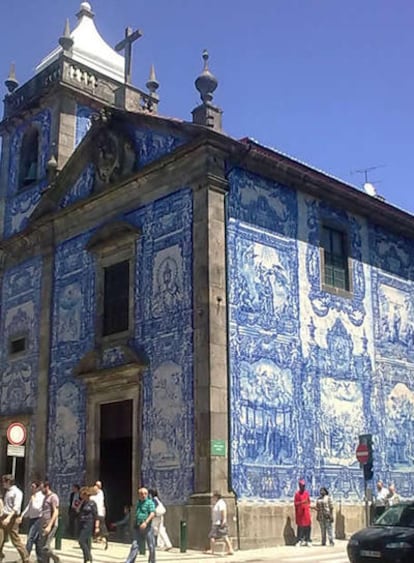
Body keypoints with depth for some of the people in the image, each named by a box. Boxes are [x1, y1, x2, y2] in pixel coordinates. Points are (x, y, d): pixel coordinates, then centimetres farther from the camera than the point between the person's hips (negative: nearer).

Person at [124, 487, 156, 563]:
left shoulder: (150, 502, -4)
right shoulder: (138, 503, 16)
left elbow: (152, 513, -17)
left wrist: (146, 522, -29)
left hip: (147, 527, -5)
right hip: (138, 528, 5)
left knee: (151, 547, 2)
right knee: (135, 546, -2)